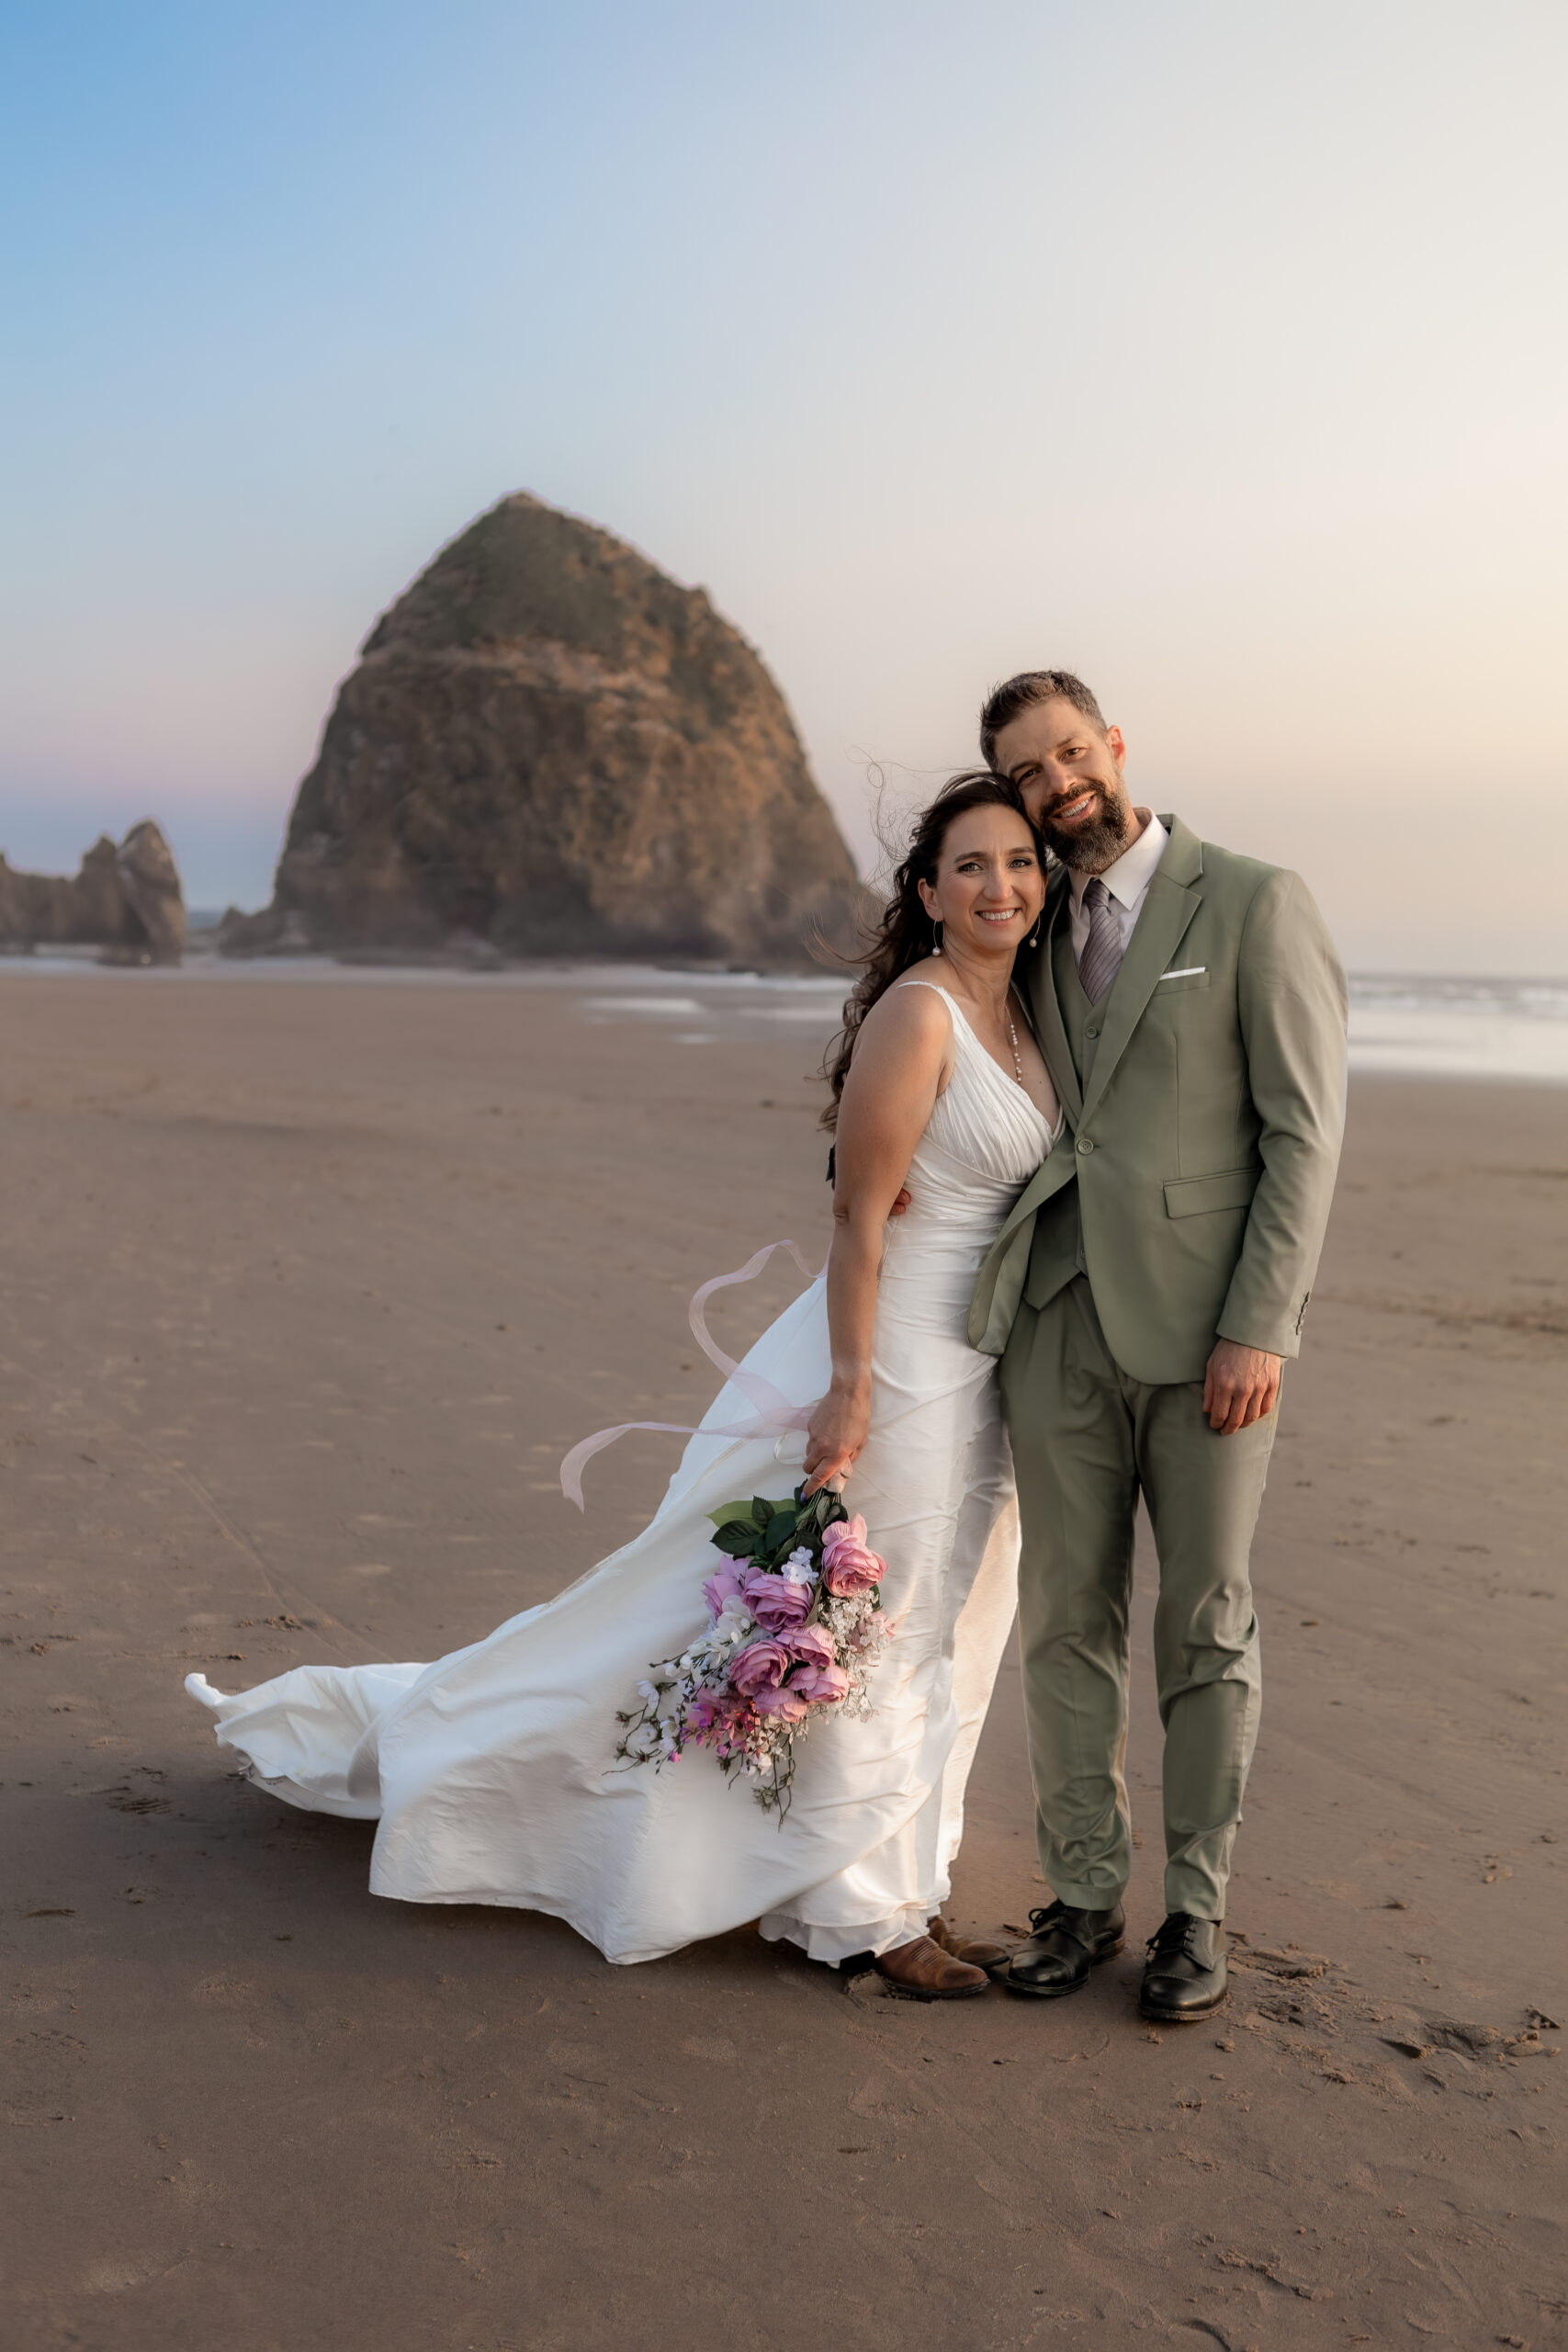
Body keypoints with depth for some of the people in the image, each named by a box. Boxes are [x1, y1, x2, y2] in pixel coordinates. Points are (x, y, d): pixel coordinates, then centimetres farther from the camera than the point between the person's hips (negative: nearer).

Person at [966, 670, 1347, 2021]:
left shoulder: (1253, 905, -5)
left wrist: (1259, 1331, -14)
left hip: (1204, 1333, -5)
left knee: (1206, 1630, 6)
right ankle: (1085, 1893, 23)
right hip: (1061, 1325, 5)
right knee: (1068, 1622, 9)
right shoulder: (1039, 930, 13)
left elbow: (1306, 1130, -8)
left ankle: (1198, 1908, 20)